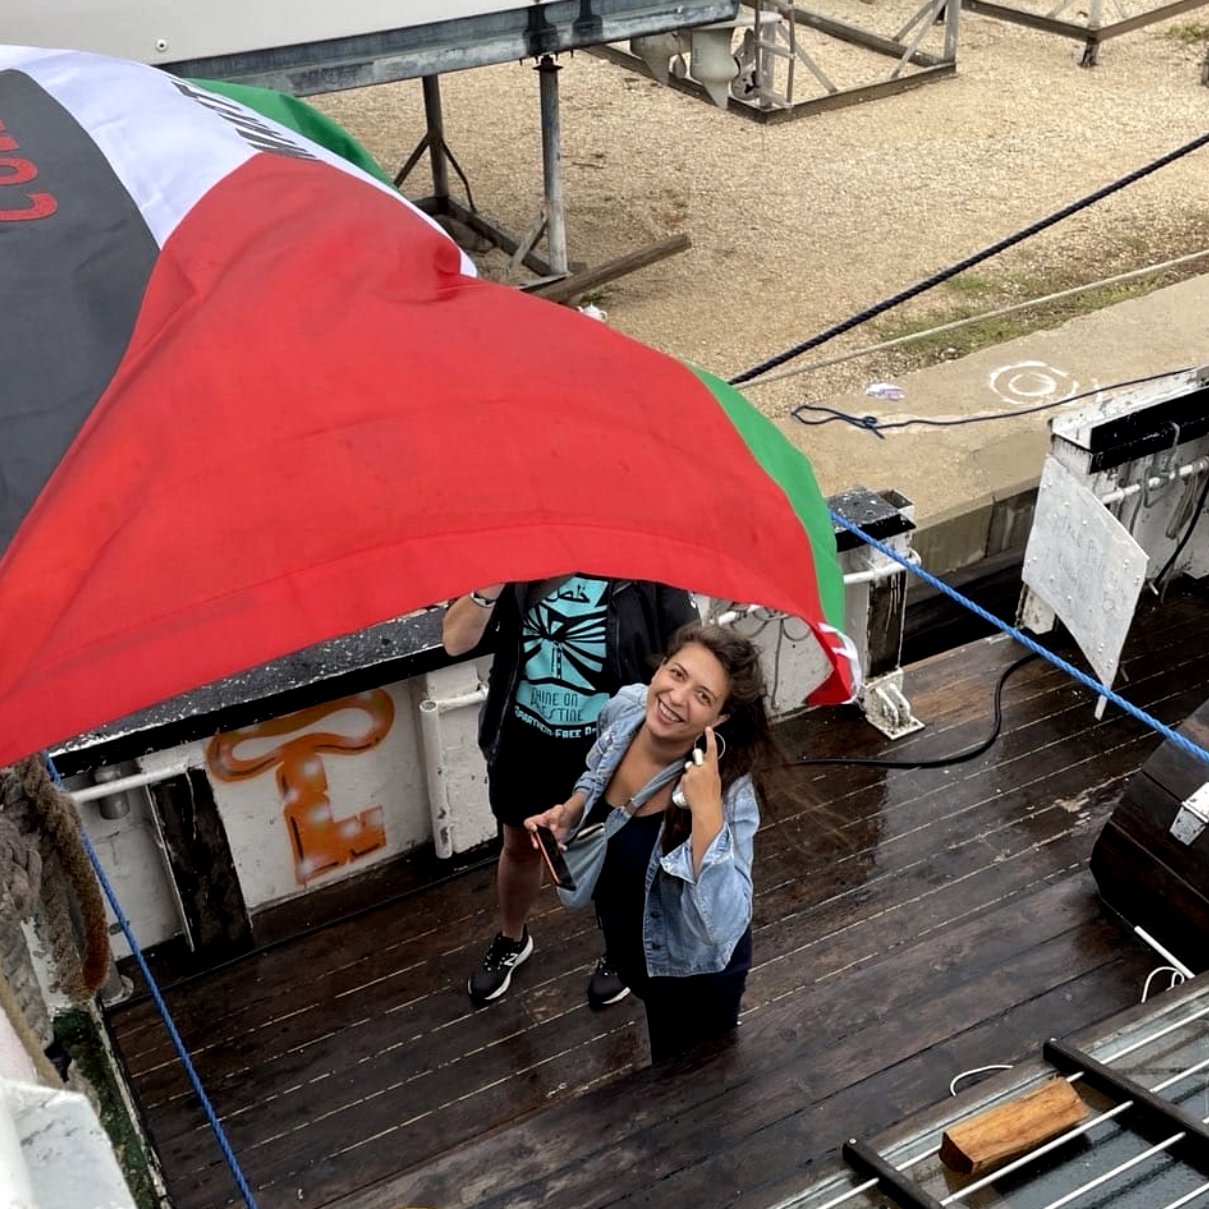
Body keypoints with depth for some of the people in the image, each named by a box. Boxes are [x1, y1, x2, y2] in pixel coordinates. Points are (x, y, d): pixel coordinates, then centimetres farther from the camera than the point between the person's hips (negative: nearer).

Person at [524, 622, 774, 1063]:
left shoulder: (729, 793, -37)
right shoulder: (625, 708, -20)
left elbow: (721, 930, -44)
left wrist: (706, 811, -49)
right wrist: (570, 812, -15)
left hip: (694, 972, -6)